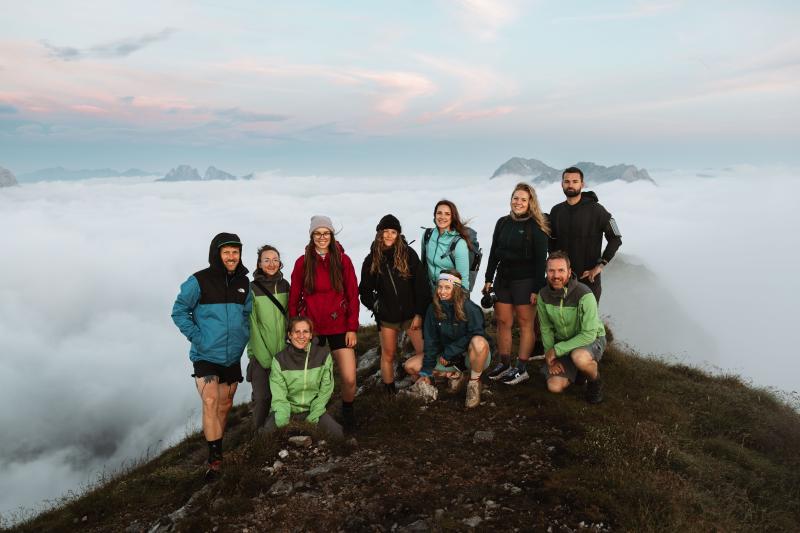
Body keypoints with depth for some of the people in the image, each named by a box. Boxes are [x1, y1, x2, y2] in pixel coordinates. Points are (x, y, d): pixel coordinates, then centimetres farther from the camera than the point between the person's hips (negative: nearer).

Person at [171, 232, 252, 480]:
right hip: (206, 355, -5)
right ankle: (215, 459, -9)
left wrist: (243, 337, 8)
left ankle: (217, 447, 35)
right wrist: (196, 336, -13)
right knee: (210, 402, -18)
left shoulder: (243, 282, 5)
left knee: (225, 404, 16)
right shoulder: (200, 281, -12)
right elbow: (179, 311, -6)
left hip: (233, 356, 6)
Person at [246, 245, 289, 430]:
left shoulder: (284, 285, 4)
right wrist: (265, 357, -12)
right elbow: (251, 326, -10)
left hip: (283, 352, 4)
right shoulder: (252, 289, -9)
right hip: (261, 354, -3)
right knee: (262, 397, -3)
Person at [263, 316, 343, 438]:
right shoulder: (279, 360, -9)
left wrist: (312, 418, -12)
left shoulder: (323, 355, -6)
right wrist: (283, 423, -26)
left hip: (313, 409, 1)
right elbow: (278, 397, -10)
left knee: (336, 433, -23)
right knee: (266, 433, -27)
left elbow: (325, 390, -3)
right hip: (286, 410, -1)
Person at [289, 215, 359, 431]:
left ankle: (348, 411, 23)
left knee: (349, 378, -6)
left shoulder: (343, 260, 0)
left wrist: (352, 328, -4)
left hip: (339, 327, 0)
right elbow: (294, 298, 5)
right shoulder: (302, 262, 1)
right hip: (311, 328, 1)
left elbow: (353, 296, 0)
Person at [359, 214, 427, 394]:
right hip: (387, 316, 1)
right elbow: (365, 290, 11)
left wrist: (419, 314, -6)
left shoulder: (409, 254, -6)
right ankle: (390, 391, 22)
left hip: (411, 312, -1)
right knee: (388, 355, 8)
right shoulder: (372, 259, 2)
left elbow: (421, 286, -5)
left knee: (424, 351, -2)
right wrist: (375, 305, -1)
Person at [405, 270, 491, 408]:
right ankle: (455, 375, 6)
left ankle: (474, 383, -12)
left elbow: (476, 335, -25)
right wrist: (426, 372, -10)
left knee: (479, 343, -40)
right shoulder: (434, 309, -8)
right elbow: (431, 341, -5)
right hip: (447, 357, 5)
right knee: (410, 366, -5)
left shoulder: (469, 308, -22)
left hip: (472, 356, -5)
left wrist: (448, 353, -23)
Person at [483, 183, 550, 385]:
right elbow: (494, 253, 13)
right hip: (503, 279, 6)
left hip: (525, 282, -5)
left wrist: (537, 289, -14)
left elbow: (540, 260, -10)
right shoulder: (503, 223, 9)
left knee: (525, 325, 2)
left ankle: (521, 369, 10)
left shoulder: (536, 227, -8)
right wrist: (488, 279, 11)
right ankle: (504, 364, 19)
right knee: (503, 322, 8)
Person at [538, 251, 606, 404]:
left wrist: (556, 350, -27)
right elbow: (546, 328, 0)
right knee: (554, 386, -10)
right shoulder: (544, 295, -11)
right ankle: (577, 370, 22)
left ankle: (595, 382, -5)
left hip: (592, 339, -5)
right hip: (563, 342, 5)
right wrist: (550, 357, -11)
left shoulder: (584, 295, -29)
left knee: (579, 357, -40)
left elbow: (588, 335, -30)